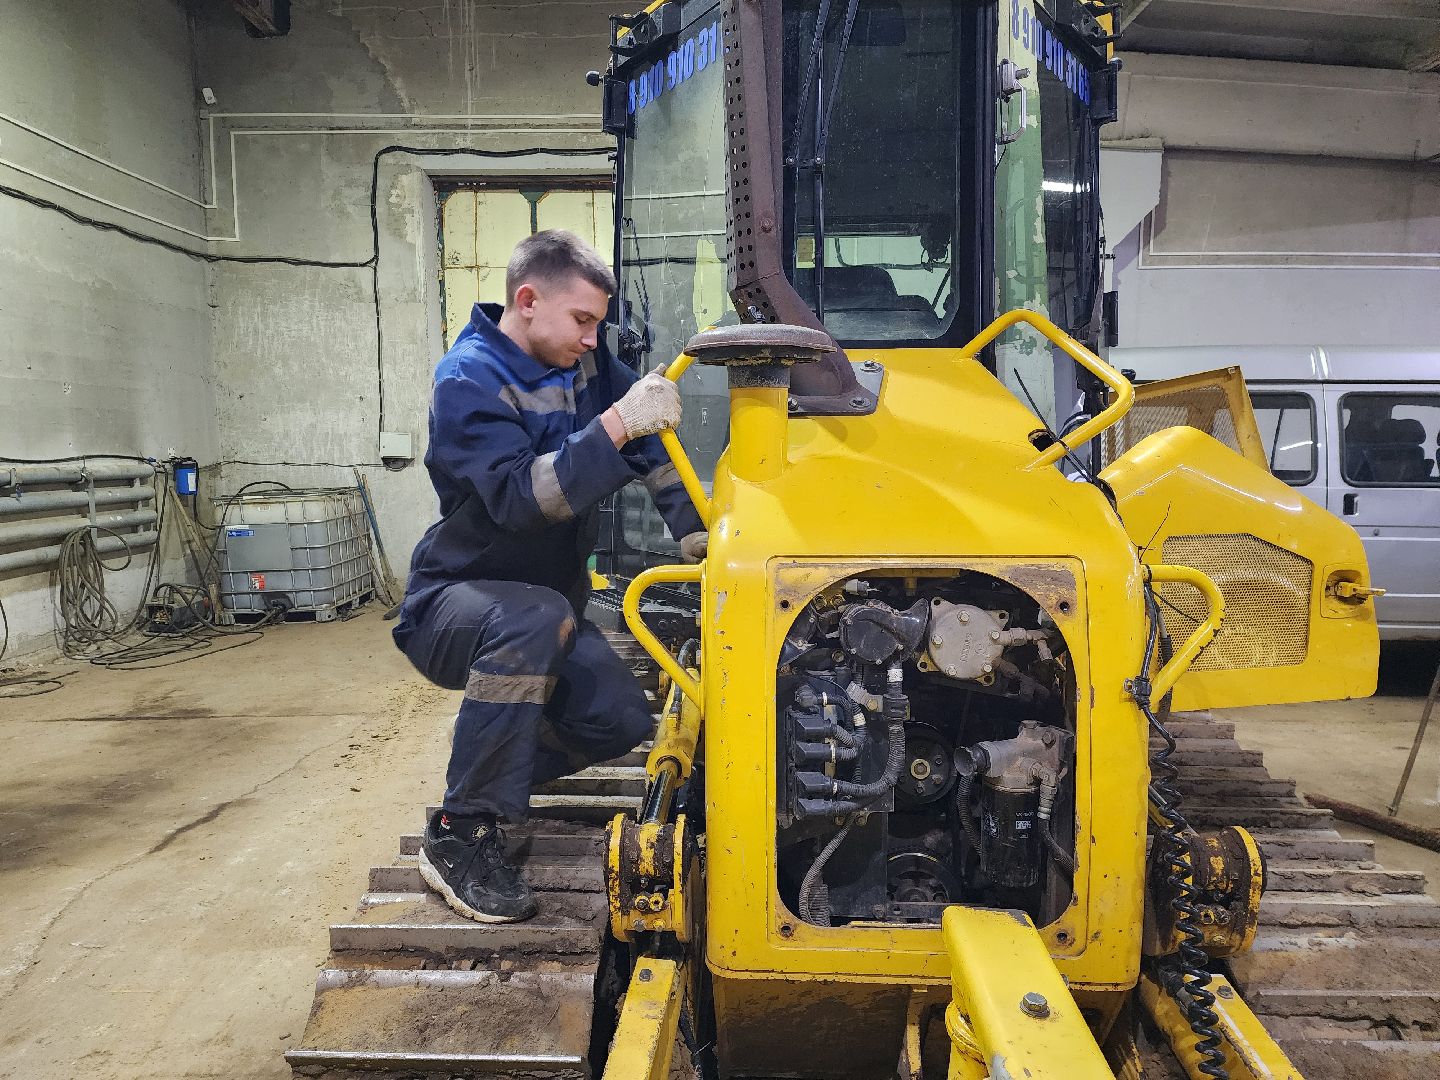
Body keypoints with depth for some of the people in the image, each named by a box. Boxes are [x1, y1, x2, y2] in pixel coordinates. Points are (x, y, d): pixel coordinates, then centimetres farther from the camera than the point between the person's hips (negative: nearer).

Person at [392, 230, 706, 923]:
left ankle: (486, 770, 17)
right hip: (453, 602, -6)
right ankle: (461, 837, -24)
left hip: (546, 608, 7)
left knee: (621, 722, -12)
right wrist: (614, 426, -40)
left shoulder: (583, 362, 0)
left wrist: (690, 526, -6)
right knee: (536, 617, -39)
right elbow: (519, 498, -35)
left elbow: (649, 442, 5)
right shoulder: (468, 380, -21)